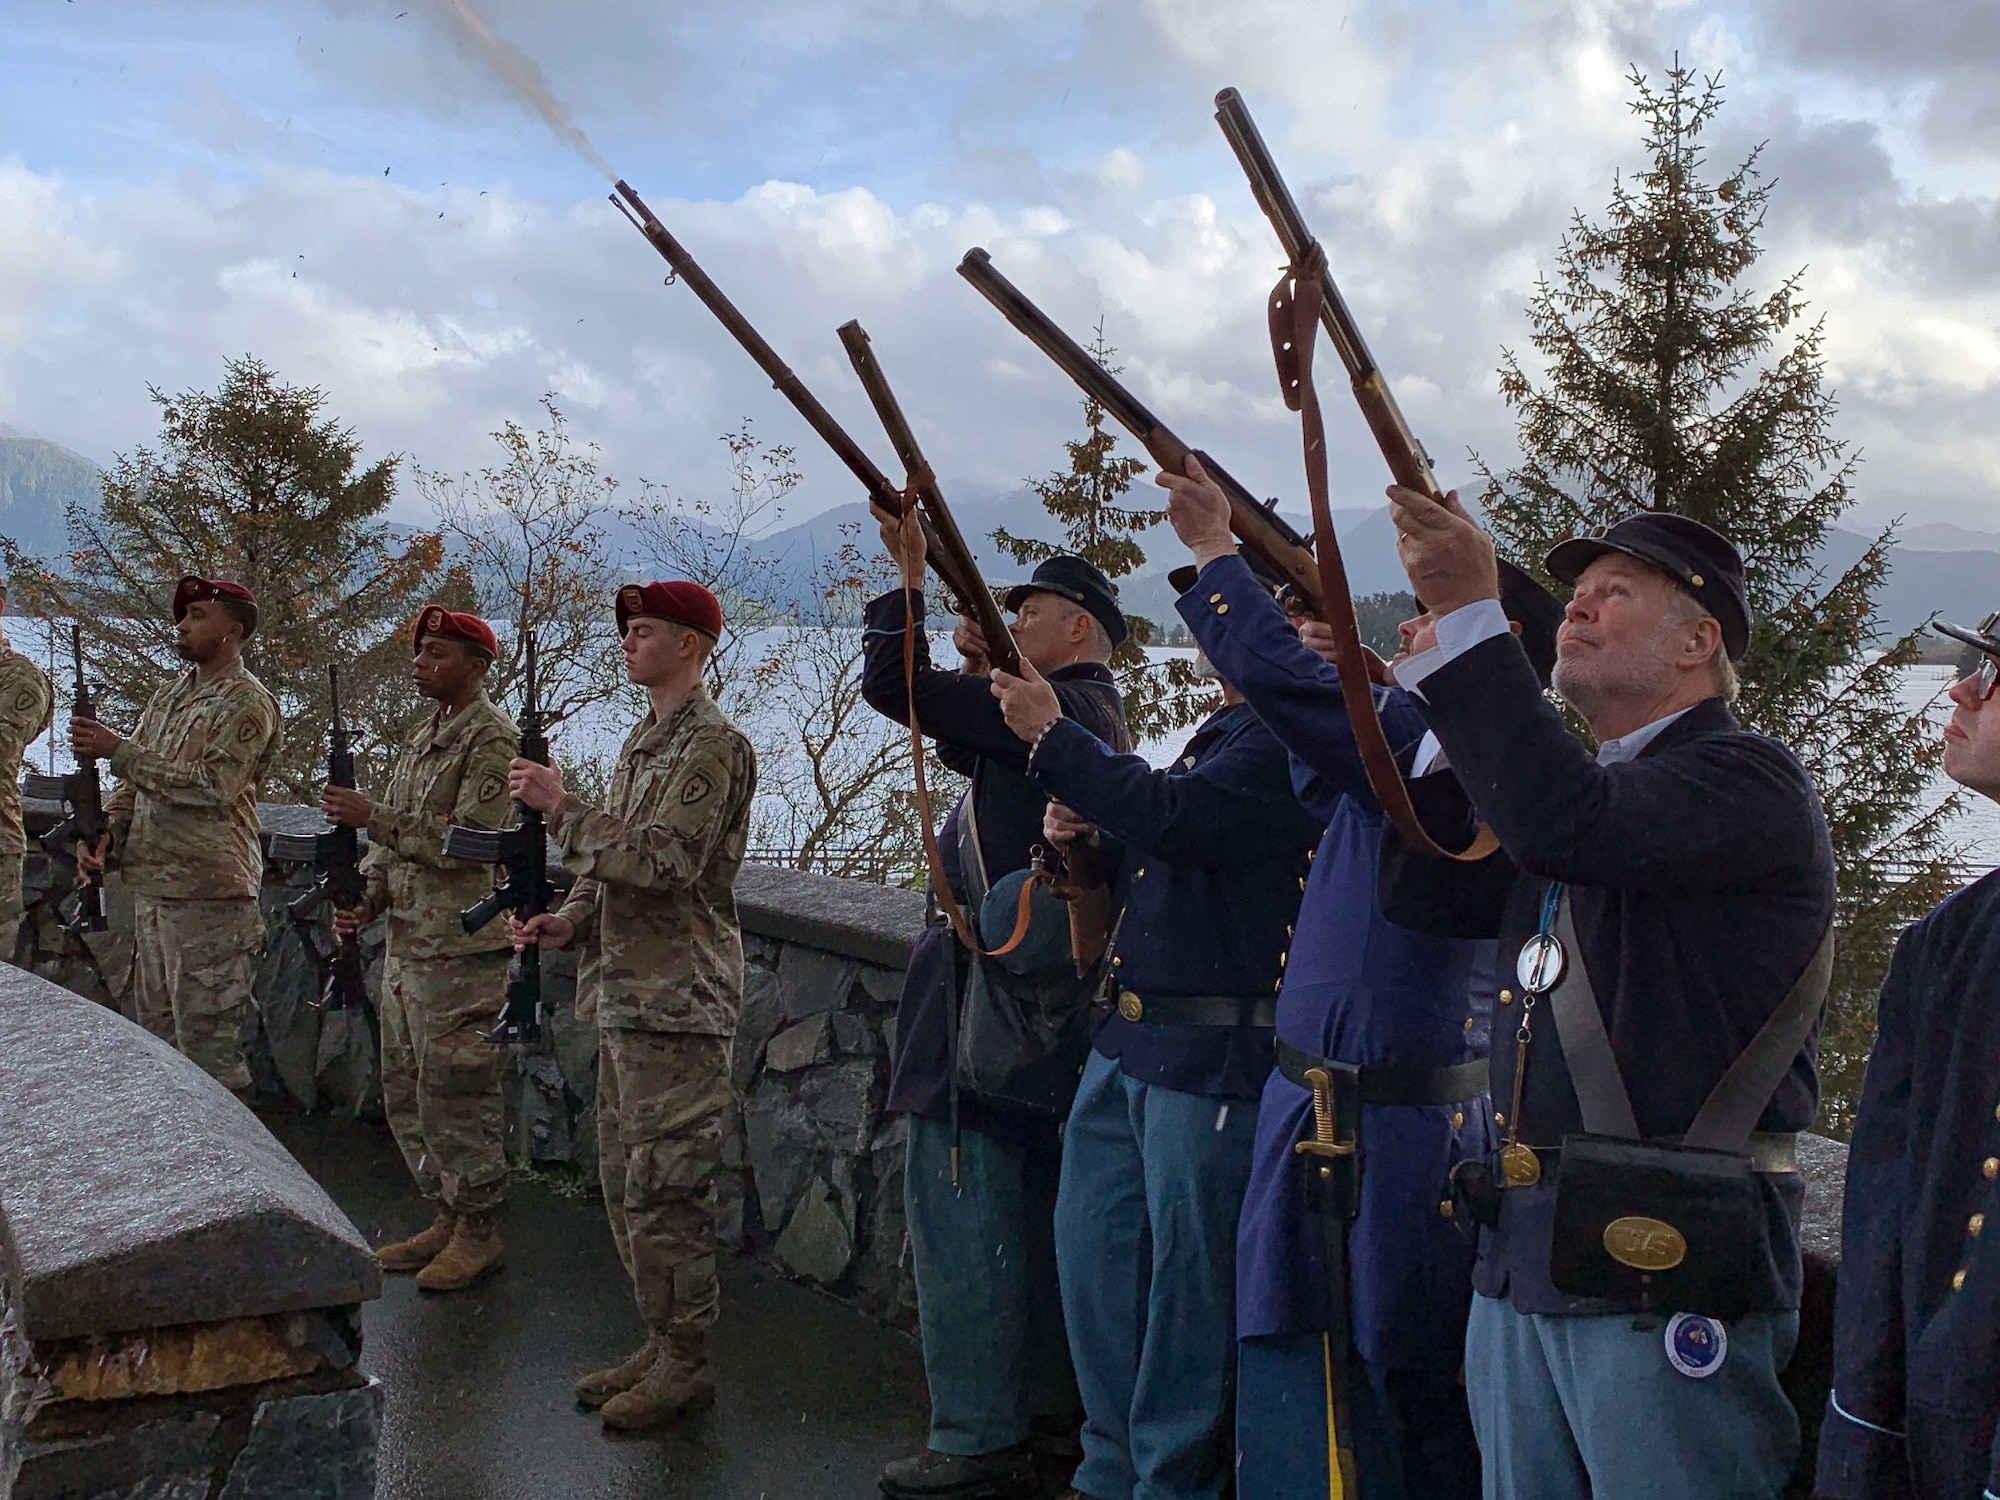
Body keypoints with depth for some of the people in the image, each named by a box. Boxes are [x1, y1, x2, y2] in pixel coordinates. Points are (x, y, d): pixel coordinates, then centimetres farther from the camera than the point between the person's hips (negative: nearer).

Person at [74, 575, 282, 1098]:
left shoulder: (248, 703, -9)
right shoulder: (169, 695, 18)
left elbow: (214, 785, -21)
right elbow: (135, 779, 21)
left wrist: (118, 750, -21)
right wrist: (106, 831, 2)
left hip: (208, 890, -9)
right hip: (151, 883, 9)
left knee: (207, 1038, -6)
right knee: (155, 1031, 16)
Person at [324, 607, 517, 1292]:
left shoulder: (493, 739, -12)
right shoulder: (421, 739, 17)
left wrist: (373, 816, -20)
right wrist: (369, 897, 4)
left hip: (462, 949, -9)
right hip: (407, 944, 9)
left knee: (454, 1095, -2)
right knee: (405, 1095, 14)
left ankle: (478, 1230, 12)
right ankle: (446, 1217, 27)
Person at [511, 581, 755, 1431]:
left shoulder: (714, 746, -12)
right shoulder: (644, 743, 18)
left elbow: (660, 861, -22)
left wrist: (560, 808, -17)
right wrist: (570, 922, 5)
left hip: (678, 1004, -10)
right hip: (626, 996, 10)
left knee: (665, 1191, -4)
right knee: (625, 1185, 15)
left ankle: (686, 1366, 8)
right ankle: (661, 1345, 26)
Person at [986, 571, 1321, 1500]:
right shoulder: (1219, 731, 17)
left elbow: (1175, 818, -26)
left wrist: (1053, 737, -17)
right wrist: (1083, 826, 3)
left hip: (1212, 1050, -10)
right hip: (1126, 1037, 10)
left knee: (1185, 1276, 1)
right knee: (1093, 1247, 15)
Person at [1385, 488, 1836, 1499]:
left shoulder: (1750, 782, -10)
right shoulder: (1585, 779, 18)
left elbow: (1565, 822, -28)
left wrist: (1470, 610, -24)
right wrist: (1431, 661, 5)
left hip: (1671, 1276, -8)